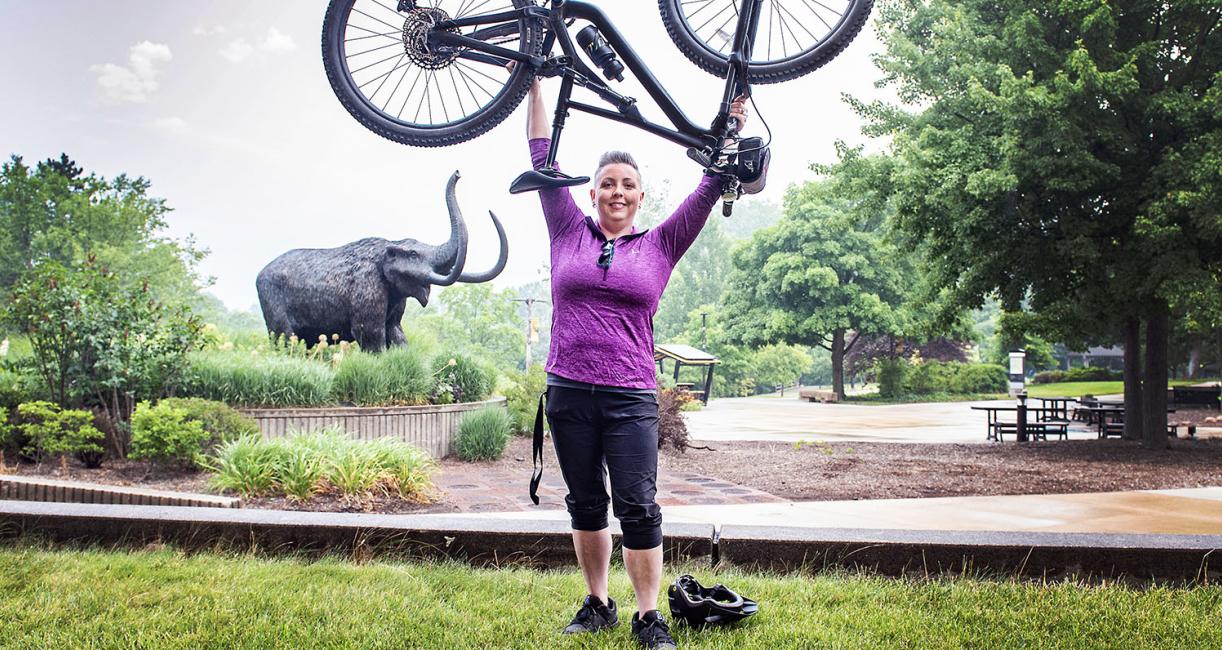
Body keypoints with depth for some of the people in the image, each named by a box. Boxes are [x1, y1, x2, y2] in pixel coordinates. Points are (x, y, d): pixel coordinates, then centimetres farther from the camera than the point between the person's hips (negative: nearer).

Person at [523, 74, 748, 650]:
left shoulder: (660, 246, 8)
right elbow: (543, 160, 8)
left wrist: (733, 126, 3)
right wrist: (534, 87, 8)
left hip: (630, 398, -1)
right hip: (568, 392, 1)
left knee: (638, 508, -5)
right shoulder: (569, 233, 8)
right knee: (586, 506, 10)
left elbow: (710, 189, 6)